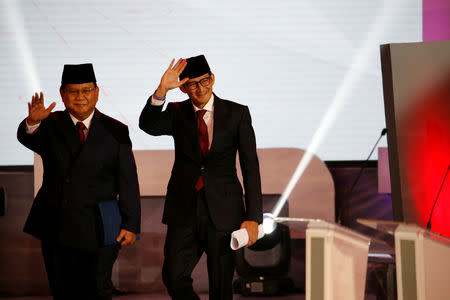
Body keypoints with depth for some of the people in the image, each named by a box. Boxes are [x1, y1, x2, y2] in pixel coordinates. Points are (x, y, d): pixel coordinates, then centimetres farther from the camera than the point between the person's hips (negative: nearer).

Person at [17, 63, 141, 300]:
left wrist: (131, 225, -6)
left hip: (98, 230, -2)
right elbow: (26, 138, -17)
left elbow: (128, 182, 0)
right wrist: (33, 121, -41)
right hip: (56, 228, 2)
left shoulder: (115, 132, 2)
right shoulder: (51, 126, 5)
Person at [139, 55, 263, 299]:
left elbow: (250, 167, 0)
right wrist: (162, 90, -28)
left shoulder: (237, 114, 1)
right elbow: (148, 125, -15)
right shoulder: (177, 113, 6)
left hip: (223, 212, -1)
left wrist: (253, 217, -6)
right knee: (174, 278, -8)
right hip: (184, 210, 2)